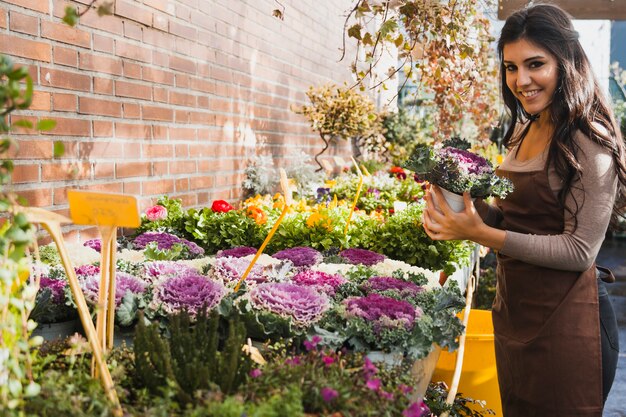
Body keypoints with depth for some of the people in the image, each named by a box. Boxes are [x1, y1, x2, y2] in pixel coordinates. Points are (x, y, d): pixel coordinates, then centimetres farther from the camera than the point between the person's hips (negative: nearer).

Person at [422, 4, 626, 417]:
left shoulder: (590, 141, -17)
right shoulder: (525, 128, 7)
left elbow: (581, 250, -20)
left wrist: (483, 235, -25)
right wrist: (468, 207, -6)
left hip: (563, 320, -8)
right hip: (513, 308, 8)